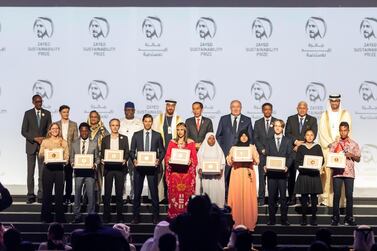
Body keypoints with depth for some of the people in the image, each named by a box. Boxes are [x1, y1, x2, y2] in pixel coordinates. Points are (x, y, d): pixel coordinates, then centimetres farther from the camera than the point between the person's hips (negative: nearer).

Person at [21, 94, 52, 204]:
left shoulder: (47, 113, 7)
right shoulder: (28, 113, 2)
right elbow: (23, 131, 0)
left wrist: (44, 140, -7)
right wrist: (35, 139, -11)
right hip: (31, 145, -1)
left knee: (42, 171, -2)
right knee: (30, 171, 1)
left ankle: (41, 195, 2)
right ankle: (31, 195, 5)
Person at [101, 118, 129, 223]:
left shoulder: (124, 138, 8)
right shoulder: (105, 139, 10)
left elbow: (127, 152, 6)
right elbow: (102, 154, 10)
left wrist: (125, 160, -13)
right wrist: (102, 160, -10)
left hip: (120, 167, 0)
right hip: (108, 168, 1)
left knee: (119, 193, 1)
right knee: (107, 193, 0)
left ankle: (120, 216, 7)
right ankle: (106, 216, 5)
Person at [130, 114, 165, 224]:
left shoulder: (157, 135, 7)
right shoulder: (136, 135, 8)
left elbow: (162, 151, 8)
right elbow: (132, 151, 8)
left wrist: (159, 160, -10)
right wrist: (134, 159, -10)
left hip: (152, 166, -1)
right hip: (139, 166, 1)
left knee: (154, 192, 0)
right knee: (137, 192, 4)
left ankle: (155, 217, 7)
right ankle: (136, 216, 10)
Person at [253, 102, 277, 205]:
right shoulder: (258, 123, 10)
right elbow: (255, 139, 7)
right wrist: (262, 150, -5)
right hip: (262, 154, 1)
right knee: (262, 177, -2)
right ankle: (261, 198, 1)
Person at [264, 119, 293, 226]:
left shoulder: (287, 141, 9)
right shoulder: (269, 142, 14)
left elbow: (290, 156, 3)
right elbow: (266, 156, 9)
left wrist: (287, 166, -14)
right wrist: (265, 166, -10)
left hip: (282, 172, -1)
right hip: (271, 172, 1)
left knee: (283, 196, 0)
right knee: (271, 196, 1)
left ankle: (284, 219, 4)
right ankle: (272, 219, 6)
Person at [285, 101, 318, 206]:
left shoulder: (312, 120, 7)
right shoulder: (290, 119, 11)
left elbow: (313, 135, -2)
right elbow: (287, 133, 3)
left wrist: (301, 144, -9)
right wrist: (296, 141, -13)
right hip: (292, 150, 1)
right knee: (291, 175, 0)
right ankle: (292, 198, 4)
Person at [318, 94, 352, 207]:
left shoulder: (345, 114, 8)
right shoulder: (324, 115, 12)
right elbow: (322, 131, 3)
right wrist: (330, 144, -8)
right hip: (327, 147, 1)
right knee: (327, 171, -6)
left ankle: (340, 198, -9)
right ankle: (325, 197, -7)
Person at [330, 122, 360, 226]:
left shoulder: (354, 144, 8)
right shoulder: (334, 144, 8)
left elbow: (358, 159, 8)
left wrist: (352, 155, -10)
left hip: (349, 173, 0)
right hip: (337, 172, 0)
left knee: (349, 195, 0)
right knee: (336, 195, -1)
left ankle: (349, 218, 7)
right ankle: (335, 218, 5)